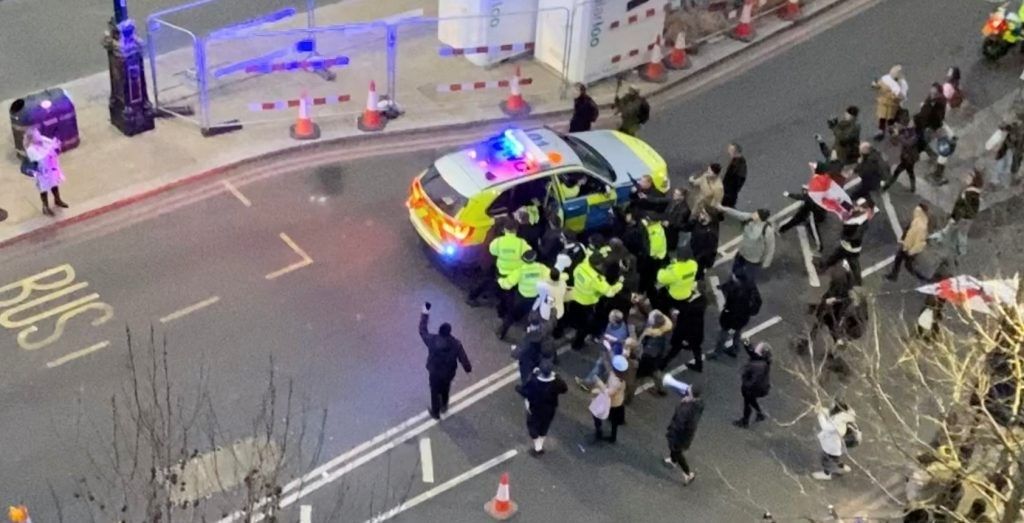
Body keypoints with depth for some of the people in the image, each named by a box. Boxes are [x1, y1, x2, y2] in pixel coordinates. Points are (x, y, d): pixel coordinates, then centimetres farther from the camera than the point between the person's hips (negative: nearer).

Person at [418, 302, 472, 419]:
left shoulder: (432, 340, -28)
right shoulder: (456, 343, -24)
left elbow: (422, 330, -11)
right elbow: (463, 358, -13)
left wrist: (425, 314, -3)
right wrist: (468, 368, 7)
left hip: (434, 372, -2)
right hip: (449, 372, 2)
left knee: (435, 392, 22)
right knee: (445, 389, 31)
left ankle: (435, 413, 40)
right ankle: (444, 406, 55)